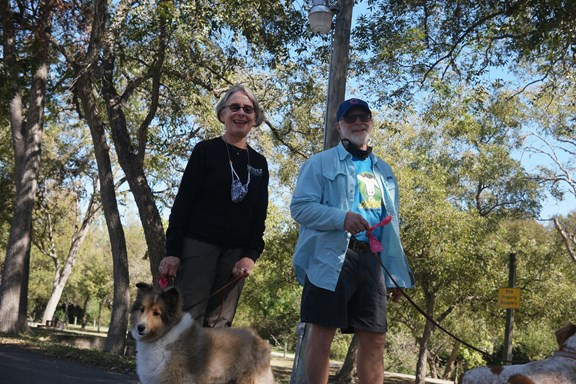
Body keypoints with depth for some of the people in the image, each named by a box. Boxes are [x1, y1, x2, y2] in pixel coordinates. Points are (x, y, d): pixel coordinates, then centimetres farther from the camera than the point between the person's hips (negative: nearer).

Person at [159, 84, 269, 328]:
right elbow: (182, 202, -1)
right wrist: (172, 251, -9)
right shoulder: (206, 151, 3)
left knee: (218, 324, 2)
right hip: (198, 245, -3)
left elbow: (259, 215, 13)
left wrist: (251, 254, -1)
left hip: (235, 253, 4)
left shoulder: (259, 163, 14)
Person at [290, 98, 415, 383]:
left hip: (371, 260, 5)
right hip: (330, 258, -5)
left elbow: (391, 225, 24)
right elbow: (299, 207, -5)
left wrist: (396, 273, 17)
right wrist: (342, 217, -21)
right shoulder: (321, 163, 6)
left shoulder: (384, 171, 23)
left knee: (375, 338, 4)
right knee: (322, 333, -4)